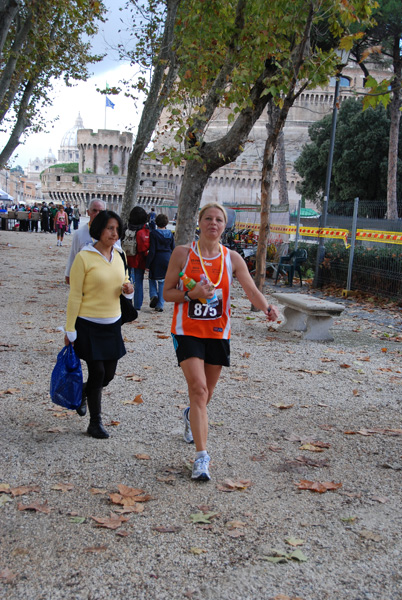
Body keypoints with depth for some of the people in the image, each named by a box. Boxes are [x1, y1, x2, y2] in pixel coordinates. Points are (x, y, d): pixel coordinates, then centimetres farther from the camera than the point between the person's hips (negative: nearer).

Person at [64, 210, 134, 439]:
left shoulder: (118, 256, 7)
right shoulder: (84, 257, -12)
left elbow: (124, 281, 21)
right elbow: (75, 296, -10)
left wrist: (128, 289, -5)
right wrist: (70, 330, -10)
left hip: (113, 323, 6)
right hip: (89, 324, -6)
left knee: (109, 373, 10)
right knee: (97, 372, -2)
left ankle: (82, 393, 41)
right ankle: (95, 422, 14)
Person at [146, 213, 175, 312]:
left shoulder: (153, 234, -10)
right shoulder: (170, 234, 3)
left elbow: (152, 251, -12)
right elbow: (173, 249, 7)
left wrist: (147, 264, -7)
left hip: (156, 260, -3)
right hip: (167, 260, 3)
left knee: (153, 278, 18)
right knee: (163, 282, 8)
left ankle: (153, 294, -8)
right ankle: (160, 305, 7)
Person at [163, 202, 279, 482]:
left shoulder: (232, 258, 1)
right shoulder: (182, 253, -3)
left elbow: (252, 290, -8)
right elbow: (167, 293, 0)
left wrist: (267, 307, -28)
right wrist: (191, 294, -18)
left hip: (218, 332, 3)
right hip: (188, 330, -3)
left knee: (206, 393, 15)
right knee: (199, 389, -16)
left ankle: (191, 416, 50)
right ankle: (202, 455, -12)